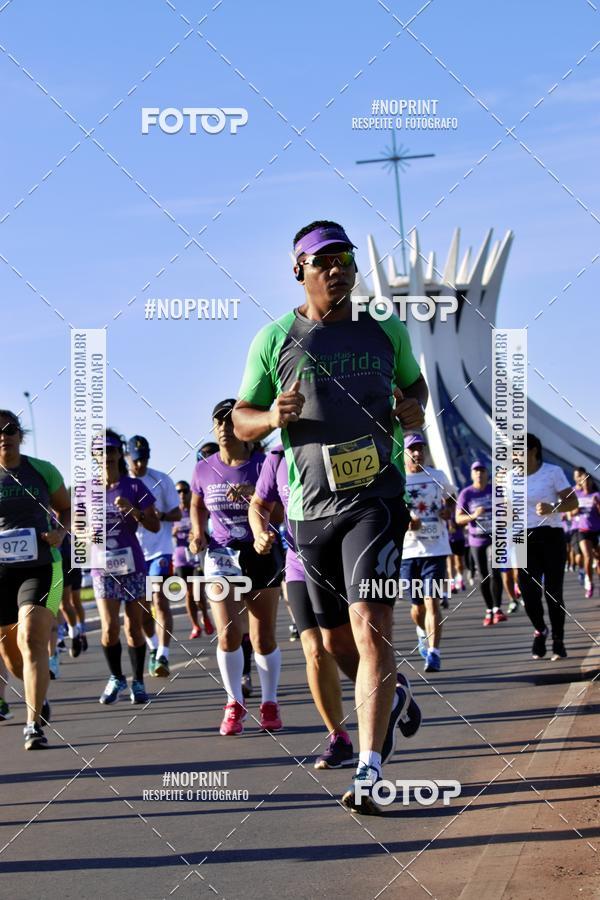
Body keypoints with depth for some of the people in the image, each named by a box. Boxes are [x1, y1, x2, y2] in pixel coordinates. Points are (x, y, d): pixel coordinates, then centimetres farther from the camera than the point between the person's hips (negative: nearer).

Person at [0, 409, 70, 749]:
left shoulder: (42, 470, 2)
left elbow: (67, 508, 15)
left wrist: (60, 532, -6)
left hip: (41, 567, -2)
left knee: (32, 641, -18)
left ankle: (35, 724, -16)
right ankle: (38, 693, 43)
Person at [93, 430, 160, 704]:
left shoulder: (134, 486, 0)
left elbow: (155, 526, 0)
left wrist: (133, 510, -17)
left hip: (132, 565, -1)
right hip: (102, 568, 1)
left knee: (134, 627, 2)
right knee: (110, 627, -8)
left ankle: (138, 682, 15)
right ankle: (116, 678, 13)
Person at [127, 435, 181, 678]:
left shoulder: (162, 480, -1)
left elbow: (177, 514, 2)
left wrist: (161, 515, -19)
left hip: (159, 550, -3)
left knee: (160, 600, -16)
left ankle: (162, 657, -21)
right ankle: (153, 647, 33)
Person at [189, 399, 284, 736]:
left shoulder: (262, 464, -5)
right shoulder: (204, 470, 3)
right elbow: (197, 506, 21)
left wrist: (253, 496, -30)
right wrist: (198, 533, 3)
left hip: (261, 554, -1)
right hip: (220, 556, 1)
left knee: (264, 637, 3)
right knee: (228, 634, -10)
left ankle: (270, 703, 19)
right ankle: (235, 703, 6)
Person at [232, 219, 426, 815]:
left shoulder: (386, 331, 8)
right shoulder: (276, 339, 4)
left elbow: (415, 384, 25)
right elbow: (241, 421, 9)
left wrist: (414, 409, 2)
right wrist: (272, 417, -14)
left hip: (376, 498, -2)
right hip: (311, 507, 2)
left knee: (370, 626, -18)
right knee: (336, 641, 12)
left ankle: (370, 771, -19)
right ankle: (393, 693, 45)